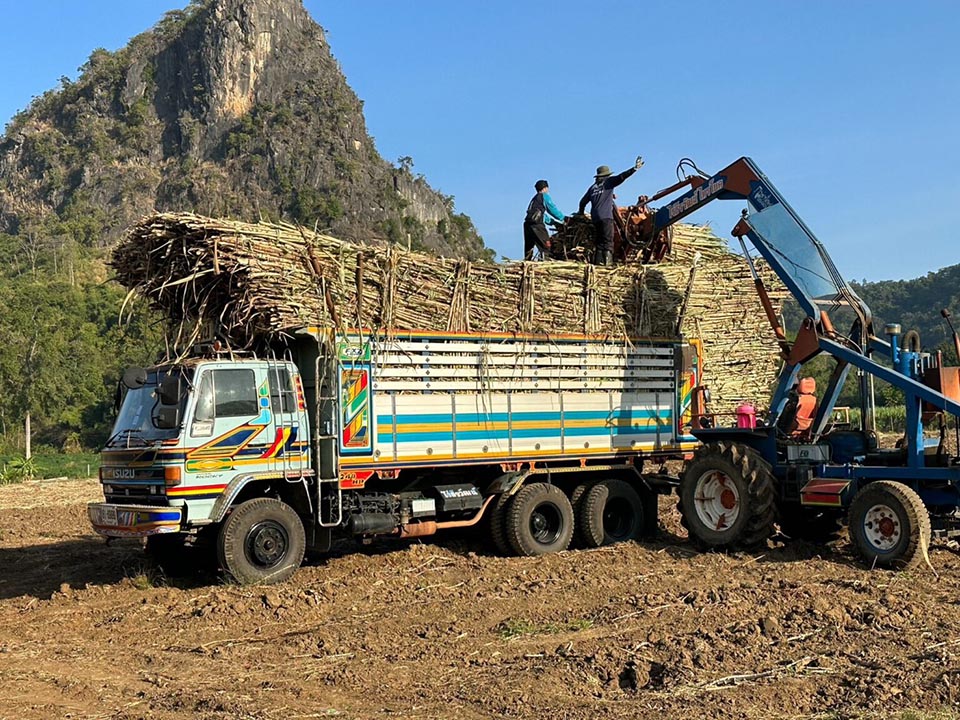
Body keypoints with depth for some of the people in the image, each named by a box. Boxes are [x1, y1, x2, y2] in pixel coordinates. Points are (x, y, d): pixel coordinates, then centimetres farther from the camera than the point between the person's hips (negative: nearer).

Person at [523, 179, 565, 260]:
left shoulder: (535, 198, 28)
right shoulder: (544, 196, 4)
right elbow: (552, 209, 2)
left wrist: (552, 221, 29)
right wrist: (563, 218, 11)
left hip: (527, 223, 8)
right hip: (536, 224, -8)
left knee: (529, 247, 13)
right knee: (546, 245, -5)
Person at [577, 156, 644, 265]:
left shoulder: (592, 187, 20)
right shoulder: (608, 182, 5)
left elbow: (583, 202, 25)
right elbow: (621, 177, -9)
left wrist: (581, 213, 39)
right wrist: (635, 168, -11)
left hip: (595, 218, 6)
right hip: (606, 216, -6)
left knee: (598, 242, 9)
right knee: (608, 241, -9)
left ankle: (598, 262, 3)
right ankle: (607, 261, -19)